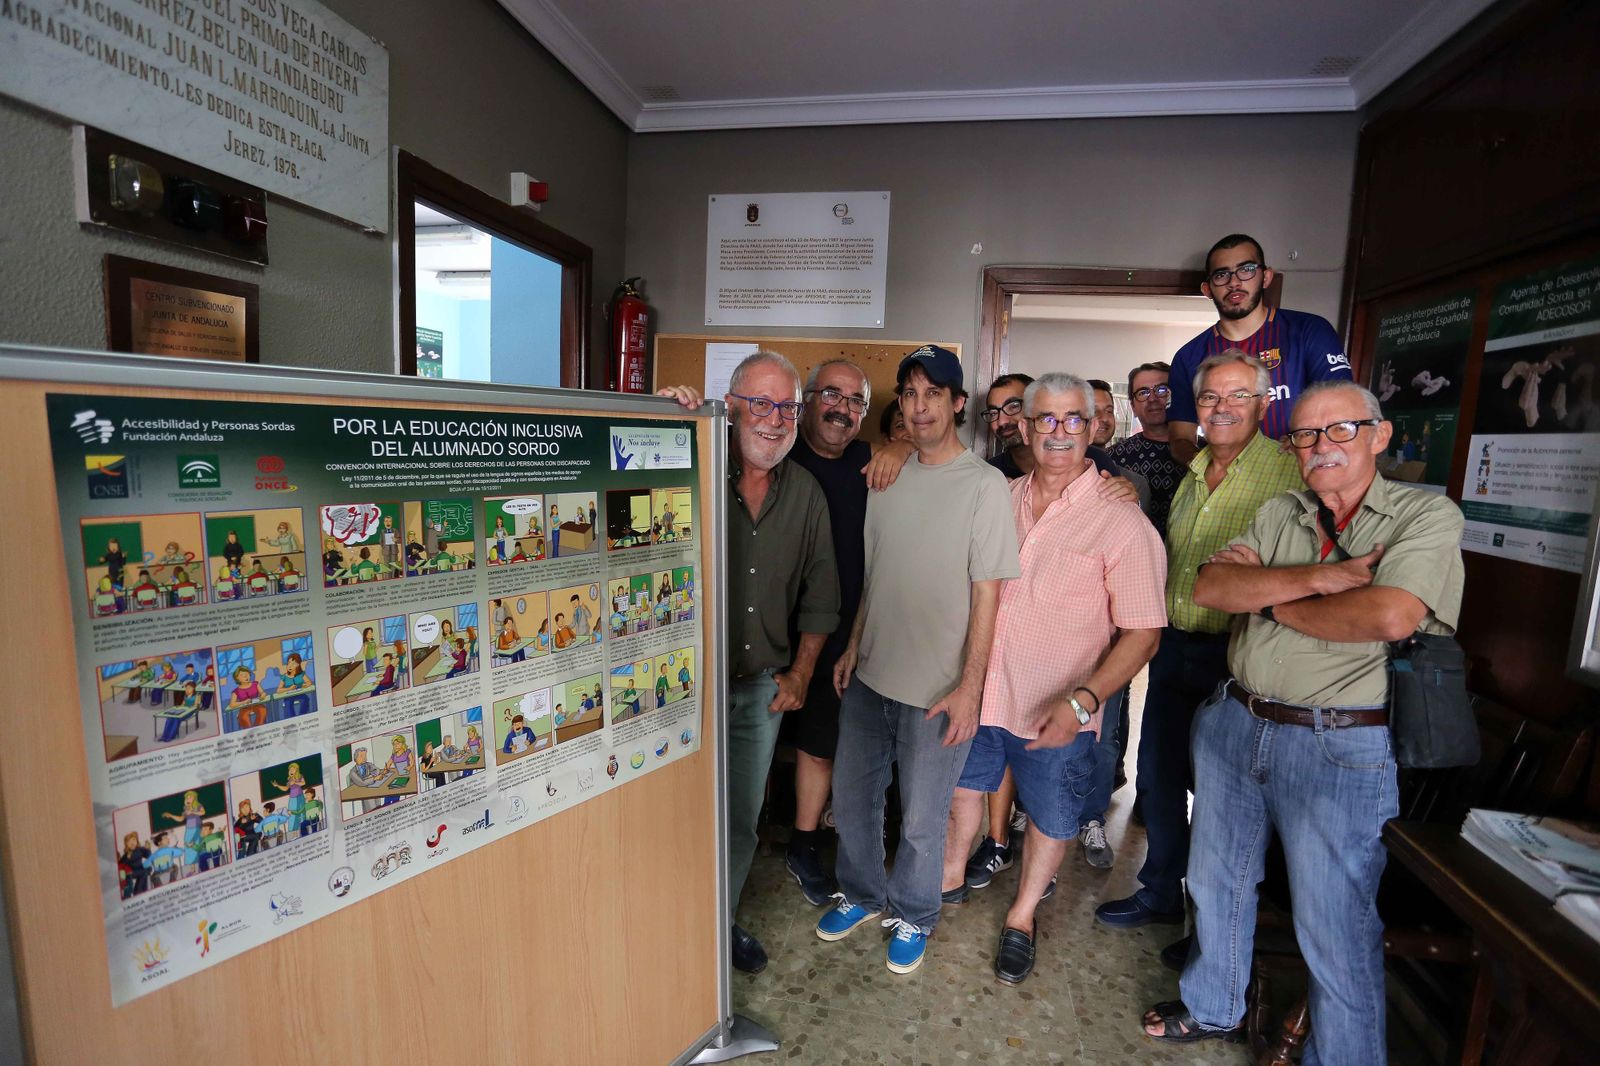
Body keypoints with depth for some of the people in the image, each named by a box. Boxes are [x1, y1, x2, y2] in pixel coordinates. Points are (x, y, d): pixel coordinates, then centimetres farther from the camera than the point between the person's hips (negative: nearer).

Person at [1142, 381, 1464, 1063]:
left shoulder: (1428, 516, -6)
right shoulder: (1278, 515, 8)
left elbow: (1389, 616, -24)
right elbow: (1209, 586, -5)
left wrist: (1267, 596, -10)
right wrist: (1315, 578, -18)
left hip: (1340, 749, -5)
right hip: (1232, 724, 6)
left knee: (1334, 929, 8)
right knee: (1217, 881, 21)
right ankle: (1212, 1008, 45)